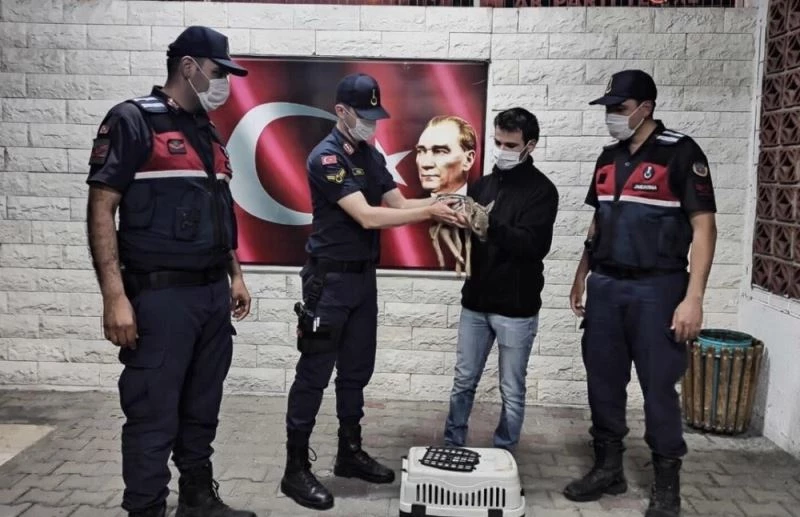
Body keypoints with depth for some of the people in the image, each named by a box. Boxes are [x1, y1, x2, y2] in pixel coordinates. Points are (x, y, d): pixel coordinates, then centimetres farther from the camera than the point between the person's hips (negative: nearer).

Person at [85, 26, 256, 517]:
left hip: (213, 294, 7)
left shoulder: (209, 131, 16)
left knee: (202, 408, 16)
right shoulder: (133, 120, -7)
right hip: (161, 296, -7)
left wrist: (235, 275, 17)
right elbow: (101, 208, -12)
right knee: (154, 416, 0)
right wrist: (115, 296, -18)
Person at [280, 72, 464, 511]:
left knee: (357, 371, 15)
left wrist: (439, 202, -10)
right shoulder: (326, 157, -15)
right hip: (330, 280, -8)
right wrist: (430, 212, -21)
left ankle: (350, 453, 28)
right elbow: (367, 216, -23)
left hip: (364, 277, 8)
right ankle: (295, 469, 7)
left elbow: (397, 204, 7)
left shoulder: (372, 156, 11)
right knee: (314, 375, -3)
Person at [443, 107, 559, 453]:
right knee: (463, 382, 13)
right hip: (475, 301, 5)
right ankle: (451, 448, 26)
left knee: (512, 391, 8)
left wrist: (490, 225, -33)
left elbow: (535, 244, -20)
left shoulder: (542, 190, -7)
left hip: (516, 308, -5)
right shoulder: (481, 185, 10)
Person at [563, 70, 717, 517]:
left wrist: (693, 298, -17)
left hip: (656, 289, -6)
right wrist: (582, 276, 18)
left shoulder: (681, 153, -8)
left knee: (658, 387, 2)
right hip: (605, 286, 6)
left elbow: (704, 227, -11)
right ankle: (609, 468, 25)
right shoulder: (609, 157, 11)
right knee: (604, 381, 10)